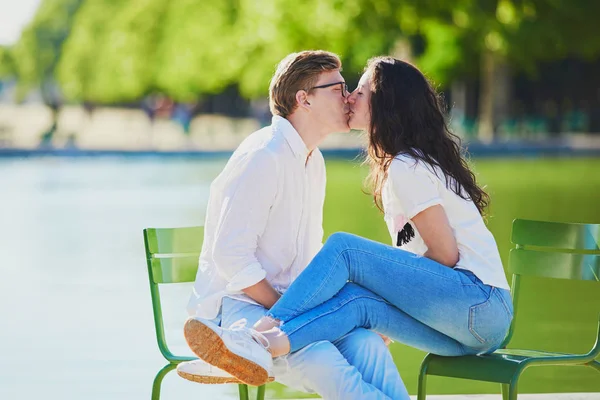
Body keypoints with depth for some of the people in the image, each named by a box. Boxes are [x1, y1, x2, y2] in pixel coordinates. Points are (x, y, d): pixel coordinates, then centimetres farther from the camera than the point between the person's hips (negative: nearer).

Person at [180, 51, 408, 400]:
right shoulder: (263, 157, -12)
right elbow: (231, 256, -19)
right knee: (320, 359, -36)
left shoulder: (313, 160, 19)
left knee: (364, 340, -25)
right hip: (238, 304, -8)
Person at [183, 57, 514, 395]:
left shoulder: (406, 168, -8)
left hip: (481, 303, -9)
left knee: (344, 247, -17)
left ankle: (259, 338, -27)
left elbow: (446, 255, -11)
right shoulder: (407, 162, 22)